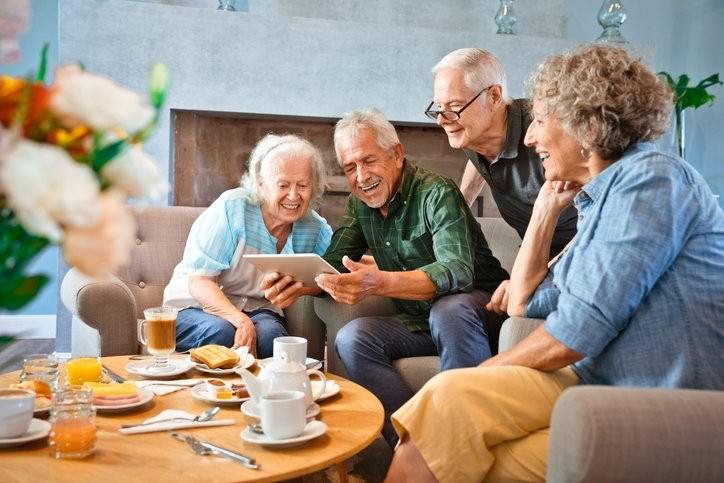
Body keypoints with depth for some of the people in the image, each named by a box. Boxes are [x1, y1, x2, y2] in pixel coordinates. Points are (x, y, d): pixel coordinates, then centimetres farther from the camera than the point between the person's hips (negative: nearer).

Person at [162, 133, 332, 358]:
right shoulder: (231, 208, -16)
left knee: (270, 333, -31)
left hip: (258, 310, 3)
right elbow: (198, 282, -18)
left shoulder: (315, 228, -3)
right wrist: (241, 321, -35)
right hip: (196, 307, -2)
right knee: (221, 332, -35)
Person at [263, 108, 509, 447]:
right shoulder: (360, 205, 7)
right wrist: (296, 284, -19)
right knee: (351, 339, -19)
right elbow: (332, 264, 5)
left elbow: (457, 271, -32)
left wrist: (379, 283, -48)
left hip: (479, 306, -6)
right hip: (420, 322, 6)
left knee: (449, 310, -38)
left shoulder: (436, 193, -17)